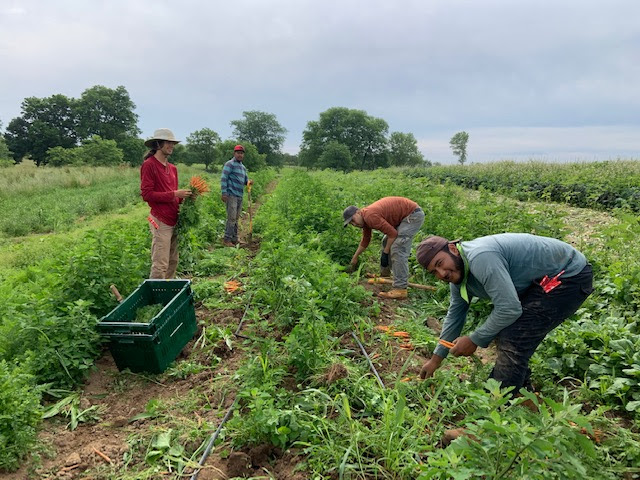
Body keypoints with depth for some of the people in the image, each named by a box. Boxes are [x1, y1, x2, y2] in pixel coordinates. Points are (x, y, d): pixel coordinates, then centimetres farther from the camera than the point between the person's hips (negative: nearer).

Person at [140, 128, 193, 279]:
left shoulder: (172, 168, 17)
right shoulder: (149, 165, -6)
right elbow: (146, 194, -12)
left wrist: (184, 197, 2)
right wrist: (174, 194, -16)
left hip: (174, 220, 8)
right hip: (161, 221, -8)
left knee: (173, 262, 13)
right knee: (160, 265, -7)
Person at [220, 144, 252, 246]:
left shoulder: (243, 167, 19)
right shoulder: (230, 164, -5)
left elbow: (245, 179, 26)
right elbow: (223, 179, -11)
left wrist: (249, 182, 0)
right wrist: (224, 193, -19)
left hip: (240, 196, 8)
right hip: (231, 195, -8)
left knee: (236, 219, 13)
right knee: (231, 218, -10)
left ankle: (234, 239, 21)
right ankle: (227, 240, -5)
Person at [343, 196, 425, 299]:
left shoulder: (370, 216, -23)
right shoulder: (365, 218, 8)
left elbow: (393, 233, -23)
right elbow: (365, 241, 23)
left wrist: (385, 253, -13)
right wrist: (354, 258, 30)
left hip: (413, 215, -11)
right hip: (404, 216, 11)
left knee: (397, 248, -19)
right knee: (387, 241, 19)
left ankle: (400, 289, -21)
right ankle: (384, 274, 31)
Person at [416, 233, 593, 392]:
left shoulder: (480, 257, -30)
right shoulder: (458, 273, 2)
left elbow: (509, 309, -30)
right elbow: (454, 315, 13)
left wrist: (474, 340, -17)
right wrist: (436, 359, 16)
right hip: (543, 280, 10)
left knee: (513, 339, -17)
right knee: (503, 330, 11)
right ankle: (521, 389, 27)